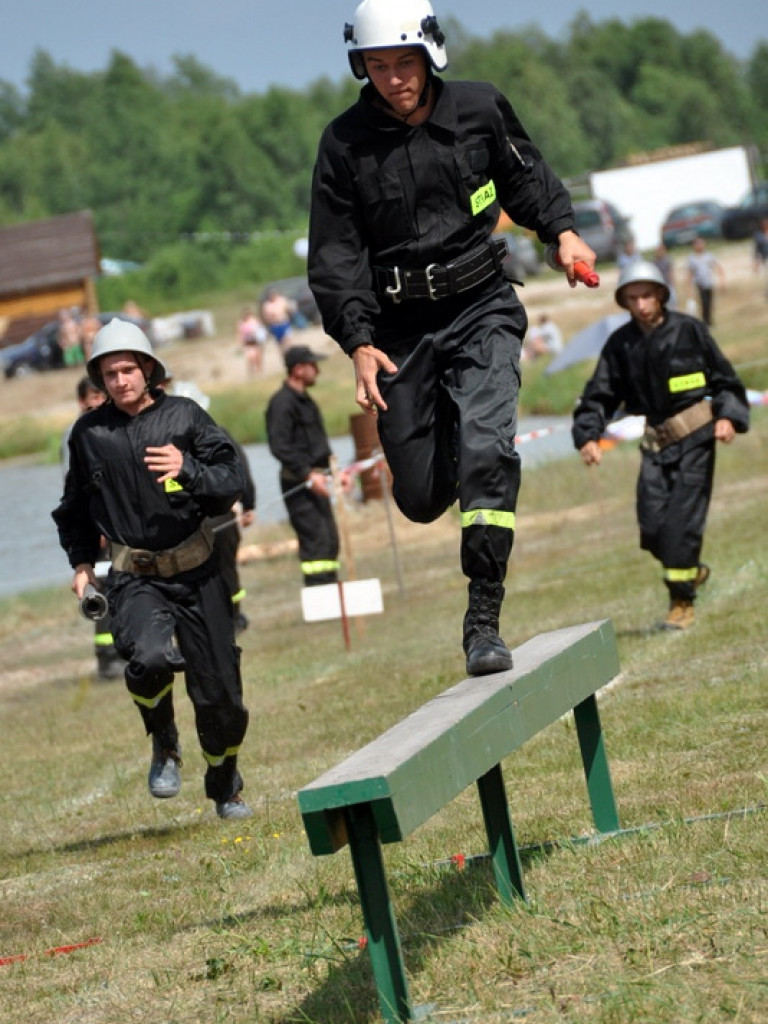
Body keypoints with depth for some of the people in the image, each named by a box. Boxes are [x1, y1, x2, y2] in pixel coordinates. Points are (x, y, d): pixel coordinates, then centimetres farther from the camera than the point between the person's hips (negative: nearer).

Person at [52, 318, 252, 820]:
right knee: (151, 656, -32)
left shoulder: (185, 416, -2)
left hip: (196, 571, 1)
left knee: (220, 692, 5)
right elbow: (76, 506, 17)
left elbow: (230, 484, -6)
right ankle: (165, 746, -1)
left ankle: (226, 788, 33)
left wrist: (188, 469, -24)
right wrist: (82, 561, 8)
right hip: (134, 578, -1)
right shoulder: (89, 434, 2)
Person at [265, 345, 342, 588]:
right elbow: (279, 447, -21)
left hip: (315, 481, 10)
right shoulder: (282, 402, -13)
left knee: (330, 539, 11)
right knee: (315, 540, -14)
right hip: (298, 483, -10)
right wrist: (308, 475, -24)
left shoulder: (305, 400, 17)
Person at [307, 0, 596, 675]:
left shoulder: (481, 108, -2)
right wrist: (359, 342, -15)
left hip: (480, 309, -1)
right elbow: (334, 255, -4)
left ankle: (483, 621, -17)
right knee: (421, 499, 4)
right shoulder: (346, 142, -4)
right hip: (400, 328, 1)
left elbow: (525, 177, 16)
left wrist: (562, 230, -2)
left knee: (487, 448, -23)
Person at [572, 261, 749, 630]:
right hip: (655, 443, 4)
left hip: (695, 437, -4)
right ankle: (692, 570, 23)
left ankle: (682, 603, 1)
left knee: (682, 520, -11)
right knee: (652, 526, -5)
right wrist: (588, 436, -8)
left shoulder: (689, 329, -4)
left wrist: (728, 416, -10)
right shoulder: (620, 344, 5)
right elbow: (599, 395, 5)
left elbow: (724, 378, 4)